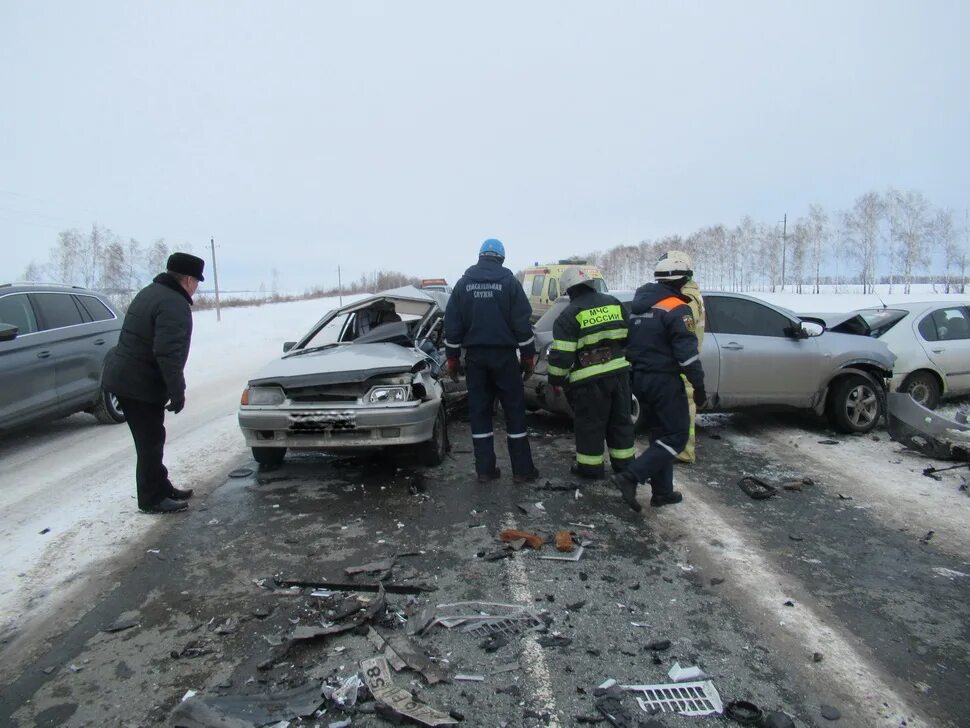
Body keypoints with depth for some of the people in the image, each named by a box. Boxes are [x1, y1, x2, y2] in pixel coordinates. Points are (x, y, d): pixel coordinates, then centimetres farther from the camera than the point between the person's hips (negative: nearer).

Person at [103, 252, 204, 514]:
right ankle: (152, 499, 11)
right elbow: (168, 354, -28)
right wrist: (178, 392, -22)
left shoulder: (150, 292, 15)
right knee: (150, 442, 1)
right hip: (141, 384, -10)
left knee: (151, 440, 18)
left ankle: (161, 488, 29)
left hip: (123, 377, 10)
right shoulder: (175, 305, -19)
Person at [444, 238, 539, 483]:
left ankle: (484, 469, 10)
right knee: (514, 410, 5)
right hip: (503, 355, -2)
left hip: (474, 356, 2)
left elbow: (452, 324, 3)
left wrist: (452, 357, 9)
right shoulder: (509, 282, -3)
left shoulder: (463, 284, 4)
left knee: (479, 411, 8)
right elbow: (522, 323, -6)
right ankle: (522, 469, 7)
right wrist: (528, 355, 1)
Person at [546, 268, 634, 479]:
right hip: (619, 372, 6)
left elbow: (561, 353, -12)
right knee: (620, 420, 17)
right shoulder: (614, 303, 9)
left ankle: (590, 466, 15)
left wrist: (555, 379, -1)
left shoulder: (570, 314, -8)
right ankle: (623, 462, 27)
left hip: (590, 379, -5)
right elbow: (629, 337, 15)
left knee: (590, 424, 7)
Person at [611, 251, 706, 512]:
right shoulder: (676, 309, -14)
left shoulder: (638, 305, 11)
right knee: (677, 436, -1)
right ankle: (630, 476, -13)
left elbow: (629, 343, 18)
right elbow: (687, 353, -17)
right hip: (665, 381, -8)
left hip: (640, 379, 8)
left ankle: (662, 492, 19)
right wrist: (699, 386, -10)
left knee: (660, 434, 17)